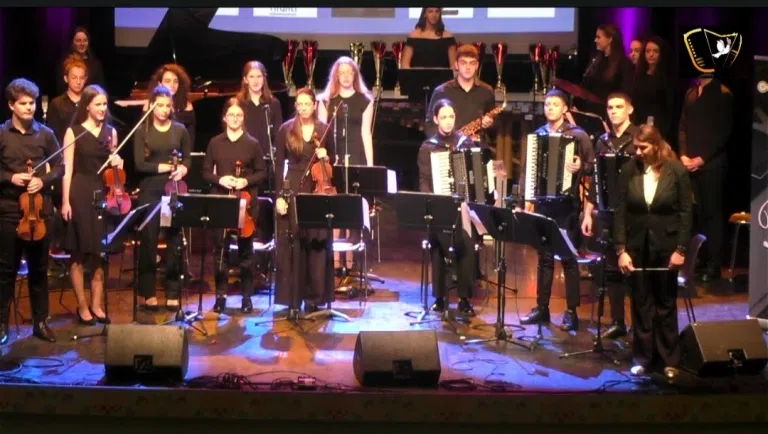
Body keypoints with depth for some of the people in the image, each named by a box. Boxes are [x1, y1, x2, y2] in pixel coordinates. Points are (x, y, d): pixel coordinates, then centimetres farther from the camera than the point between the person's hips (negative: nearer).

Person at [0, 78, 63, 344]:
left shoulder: (45, 134, 4)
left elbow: (59, 167, 7)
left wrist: (43, 180, -9)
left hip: (41, 209, 2)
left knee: (39, 268, 9)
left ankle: (40, 322, 18)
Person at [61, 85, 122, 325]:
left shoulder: (111, 131, 10)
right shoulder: (73, 132, -3)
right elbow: (67, 169, -6)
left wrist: (118, 162, -3)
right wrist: (65, 201, -12)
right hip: (81, 194, -4)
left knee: (100, 252, 7)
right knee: (79, 253, 1)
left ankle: (96, 305, 16)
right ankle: (82, 306, 9)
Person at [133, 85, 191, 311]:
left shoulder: (180, 129, 7)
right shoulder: (142, 130, 0)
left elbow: (187, 158, 13)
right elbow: (139, 164, -7)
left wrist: (182, 170, -8)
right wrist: (165, 167, -14)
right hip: (150, 191, -2)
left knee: (174, 241, 1)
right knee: (148, 242, 0)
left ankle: (173, 294, 8)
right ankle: (148, 293, 9)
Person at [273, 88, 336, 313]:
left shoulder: (325, 130, 3)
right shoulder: (286, 129, 1)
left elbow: (333, 159, 15)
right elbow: (279, 164, 1)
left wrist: (326, 157, -9)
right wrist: (279, 195, -6)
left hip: (318, 190, 1)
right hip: (293, 190, -1)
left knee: (316, 244, 1)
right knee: (291, 245, 0)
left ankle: (313, 298, 10)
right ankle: (292, 298, 8)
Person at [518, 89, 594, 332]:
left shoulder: (578, 135, -2)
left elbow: (593, 165, -5)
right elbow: (526, 169, 10)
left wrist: (580, 167, -26)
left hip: (567, 203, -4)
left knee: (568, 257, -1)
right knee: (544, 256, 11)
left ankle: (571, 312, 4)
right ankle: (541, 307, 18)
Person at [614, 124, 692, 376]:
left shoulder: (677, 171, -8)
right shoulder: (629, 170, -4)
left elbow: (685, 212, -5)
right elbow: (620, 211, -3)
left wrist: (681, 249, -9)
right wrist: (621, 249, -7)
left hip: (665, 245, -1)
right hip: (637, 245, 1)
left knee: (665, 304, 9)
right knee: (640, 303, 8)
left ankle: (668, 360, 17)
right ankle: (643, 358, 18)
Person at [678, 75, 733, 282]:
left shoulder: (723, 94, -2)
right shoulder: (691, 94, 15)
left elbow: (724, 131, -6)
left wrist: (701, 158, -9)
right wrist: (683, 155, 2)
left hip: (712, 164, -4)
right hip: (690, 164, 4)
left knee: (712, 212, -3)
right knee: (695, 212, 0)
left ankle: (713, 265, 0)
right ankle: (698, 261, 7)